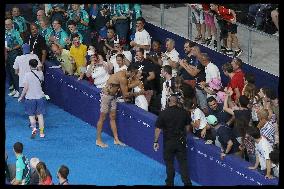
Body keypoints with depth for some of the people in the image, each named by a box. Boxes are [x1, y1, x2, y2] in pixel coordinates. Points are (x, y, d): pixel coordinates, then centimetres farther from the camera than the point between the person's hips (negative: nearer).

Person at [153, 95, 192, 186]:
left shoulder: (163, 113, -13)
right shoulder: (183, 112, -4)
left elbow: (158, 129, -10)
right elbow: (187, 126, 8)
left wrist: (156, 141, -1)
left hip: (169, 142, -2)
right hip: (181, 141, 2)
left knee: (169, 163, 11)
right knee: (183, 162, 9)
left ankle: (170, 183, 19)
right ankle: (187, 182, 7)